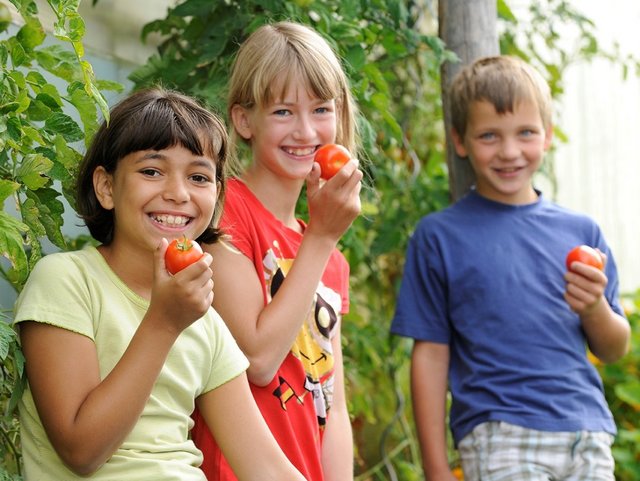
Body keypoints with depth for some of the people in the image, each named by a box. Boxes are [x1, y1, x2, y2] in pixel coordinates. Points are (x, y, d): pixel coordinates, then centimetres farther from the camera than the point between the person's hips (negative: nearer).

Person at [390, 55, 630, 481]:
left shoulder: (580, 231, 11)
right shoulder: (440, 236, 2)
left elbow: (614, 350, 15)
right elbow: (431, 354, 1)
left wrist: (594, 307, -7)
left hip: (588, 433, 4)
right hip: (498, 436, -4)